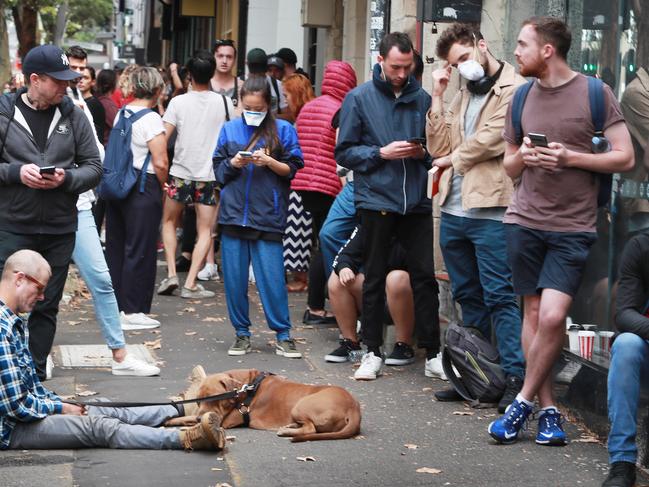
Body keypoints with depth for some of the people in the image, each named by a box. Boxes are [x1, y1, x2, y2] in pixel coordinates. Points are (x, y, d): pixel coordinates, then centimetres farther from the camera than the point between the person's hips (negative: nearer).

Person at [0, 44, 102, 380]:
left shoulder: (74, 116, 4)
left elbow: (94, 167, 5)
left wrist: (66, 178, -13)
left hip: (59, 230, 3)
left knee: (46, 306, 10)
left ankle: (36, 375, 20)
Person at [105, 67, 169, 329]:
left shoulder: (122, 113, 8)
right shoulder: (151, 118, -14)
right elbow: (161, 163, -19)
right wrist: (162, 185, 1)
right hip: (144, 188, -8)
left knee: (116, 246, 13)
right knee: (140, 249, -1)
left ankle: (116, 305, 19)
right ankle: (133, 310, 2)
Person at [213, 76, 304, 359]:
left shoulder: (283, 130, 3)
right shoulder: (230, 129, 10)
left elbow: (292, 170, 3)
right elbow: (219, 171, 13)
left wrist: (269, 162, -13)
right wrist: (233, 163, -7)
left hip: (268, 216, -3)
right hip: (233, 215, 3)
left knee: (272, 279, -4)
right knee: (234, 279, 5)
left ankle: (283, 335, 6)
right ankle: (242, 333, 16)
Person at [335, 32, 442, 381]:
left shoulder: (422, 98, 6)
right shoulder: (359, 99, 0)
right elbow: (344, 152, 0)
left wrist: (423, 152, -6)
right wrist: (381, 153, -13)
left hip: (416, 202, 2)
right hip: (376, 201, -2)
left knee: (425, 276, 2)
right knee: (374, 279, 7)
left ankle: (432, 352, 8)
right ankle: (372, 352, 15)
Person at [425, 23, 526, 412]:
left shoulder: (515, 90, -6)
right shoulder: (463, 96, 19)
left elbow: (493, 139, -15)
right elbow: (438, 147, 11)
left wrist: (453, 158, 0)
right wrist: (437, 97, 3)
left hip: (491, 209, -8)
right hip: (454, 209, 8)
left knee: (499, 296, -8)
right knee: (468, 297, 13)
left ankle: (516, 378, -6)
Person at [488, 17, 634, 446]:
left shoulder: (595, 94, -4)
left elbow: (625, 158, -5)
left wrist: (570, 157, -16)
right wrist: (522, 157, -5)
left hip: (572, 226, -4)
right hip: (525, 219, 4)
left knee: (553, 315, -14)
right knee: (533, 313, 3)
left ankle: (523, 403, 1)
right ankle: (548, 410, 11)